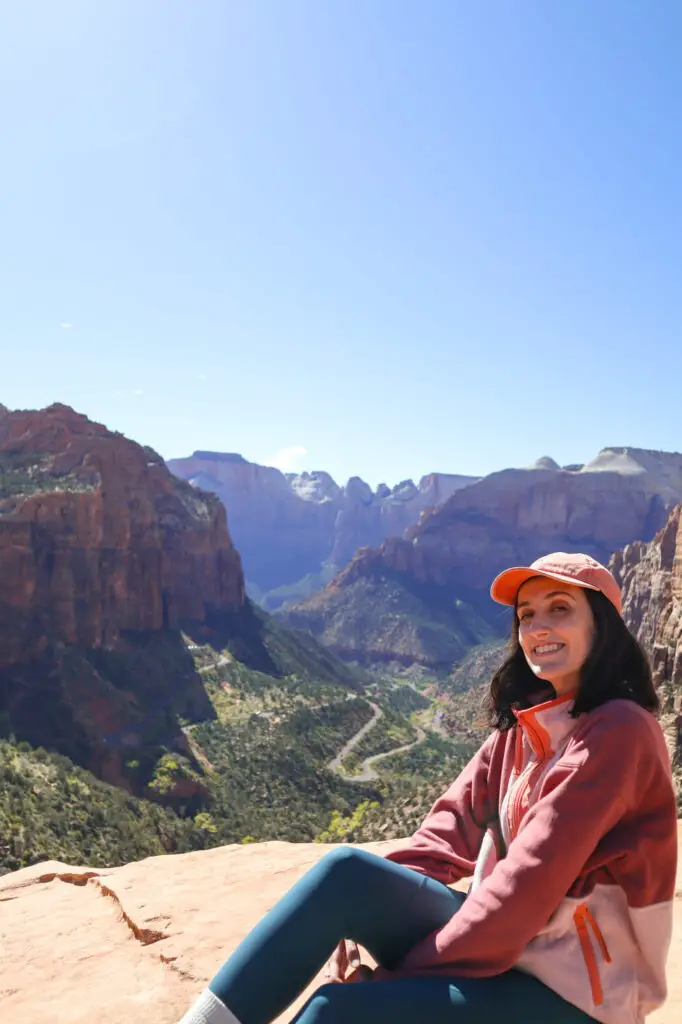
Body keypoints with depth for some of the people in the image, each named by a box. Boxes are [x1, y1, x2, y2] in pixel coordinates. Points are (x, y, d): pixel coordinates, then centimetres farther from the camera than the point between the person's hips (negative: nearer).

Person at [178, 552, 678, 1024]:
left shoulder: (618, 733, -20)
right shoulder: (525, 725, 7)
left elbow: (532, 879, -24)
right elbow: (454, 825, 2)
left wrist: (404, 970, -18)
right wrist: (368, 904, -13)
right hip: (507, 941, 7)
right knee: (346, 870, -18)